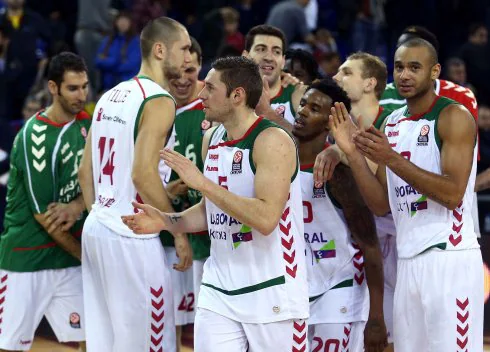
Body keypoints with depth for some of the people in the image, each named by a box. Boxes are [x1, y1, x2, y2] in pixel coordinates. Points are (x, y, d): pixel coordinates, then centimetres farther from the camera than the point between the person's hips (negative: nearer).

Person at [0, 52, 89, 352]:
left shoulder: (86, 124, 5)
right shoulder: (35, 136, -16)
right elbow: (43, 215, -16)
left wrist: (76, 207, -16)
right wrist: (86, 255, -8)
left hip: (67, 258, 7)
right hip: (26, 259, -7)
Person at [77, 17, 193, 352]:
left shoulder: (110, 97, 14)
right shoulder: (159, 101, -12)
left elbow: (85, 171, 16)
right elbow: (143, 173, -20)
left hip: (96, 228, 9)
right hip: (132, 237, -9)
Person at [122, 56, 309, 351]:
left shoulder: (272, 141, -15)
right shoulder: (211, 139, 9)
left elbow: (266, 219, -27)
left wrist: (203, 183, -26)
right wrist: (166, 222, 5)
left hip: (271, 292, -6)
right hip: (219, 293, 7)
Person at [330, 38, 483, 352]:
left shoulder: (453, 117, -7)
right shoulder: (393, 124, 16)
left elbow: (453, 193, -18)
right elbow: (381, 205, 14)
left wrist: (391, 158, -20)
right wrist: (353, 154, 1)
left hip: (449, 258, -7)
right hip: (409, 261, 7)